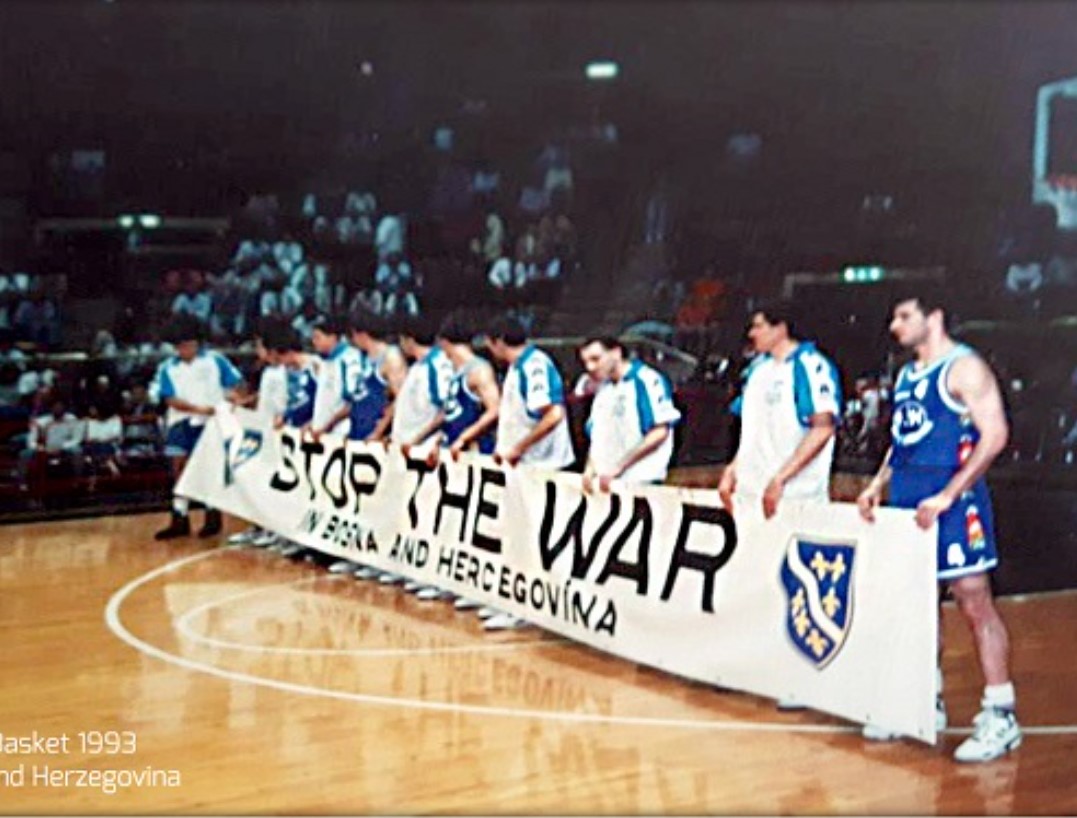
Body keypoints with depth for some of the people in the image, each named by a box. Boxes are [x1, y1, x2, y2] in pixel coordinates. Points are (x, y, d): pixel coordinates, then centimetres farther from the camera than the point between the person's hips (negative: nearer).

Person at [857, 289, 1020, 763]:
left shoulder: (963, 368, -9)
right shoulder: (907, 376, 17)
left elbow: (995, 434, -17)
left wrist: (947, 496, -21)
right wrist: (878, 485, 12)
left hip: (950, 503, -8)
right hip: (906, 502, 9)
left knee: (974, 603, -6)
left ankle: (1000, 716, -1)